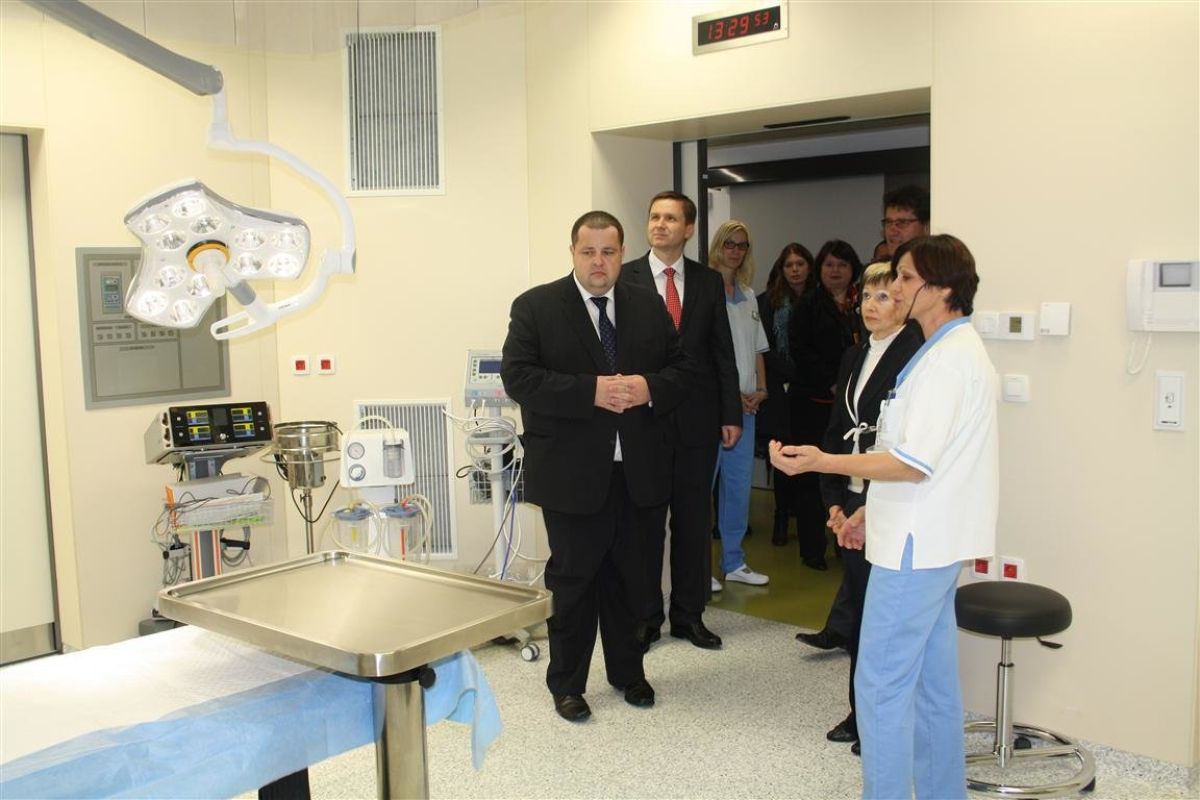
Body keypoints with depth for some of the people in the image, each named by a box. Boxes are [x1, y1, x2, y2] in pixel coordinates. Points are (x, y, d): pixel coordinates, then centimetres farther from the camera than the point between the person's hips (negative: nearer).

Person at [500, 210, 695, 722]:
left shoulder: (649, 308, 9)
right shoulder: (536, 307, -4)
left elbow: (681, 369, 10)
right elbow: (518, 377, -13)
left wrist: (650, 388, -13)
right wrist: (591, 392, -22)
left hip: (637, 471, 4)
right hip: (572, 473, -3)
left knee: (626, 576, 16)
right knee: (573, 579, 7)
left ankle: (626, 670, 34)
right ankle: (567, 683, 24)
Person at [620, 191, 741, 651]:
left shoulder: (709, 282, 7)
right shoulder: (624, 279, -1)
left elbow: (722, 352, 7)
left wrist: (731, 414, 4)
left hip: (697, 418, 2)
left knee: (694, 520, 10)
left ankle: (689, 615, 24)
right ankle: (645, 617, 20)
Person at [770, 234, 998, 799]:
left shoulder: (949, 359, -18)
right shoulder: (958, 351, 15)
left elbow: (915, 463, -23)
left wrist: (820, 462, -23)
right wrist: (870, 510, 19)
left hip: (918, 545, -11)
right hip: (931, 540, 11)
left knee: (880, 685, -4)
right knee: (933, 684, 18)